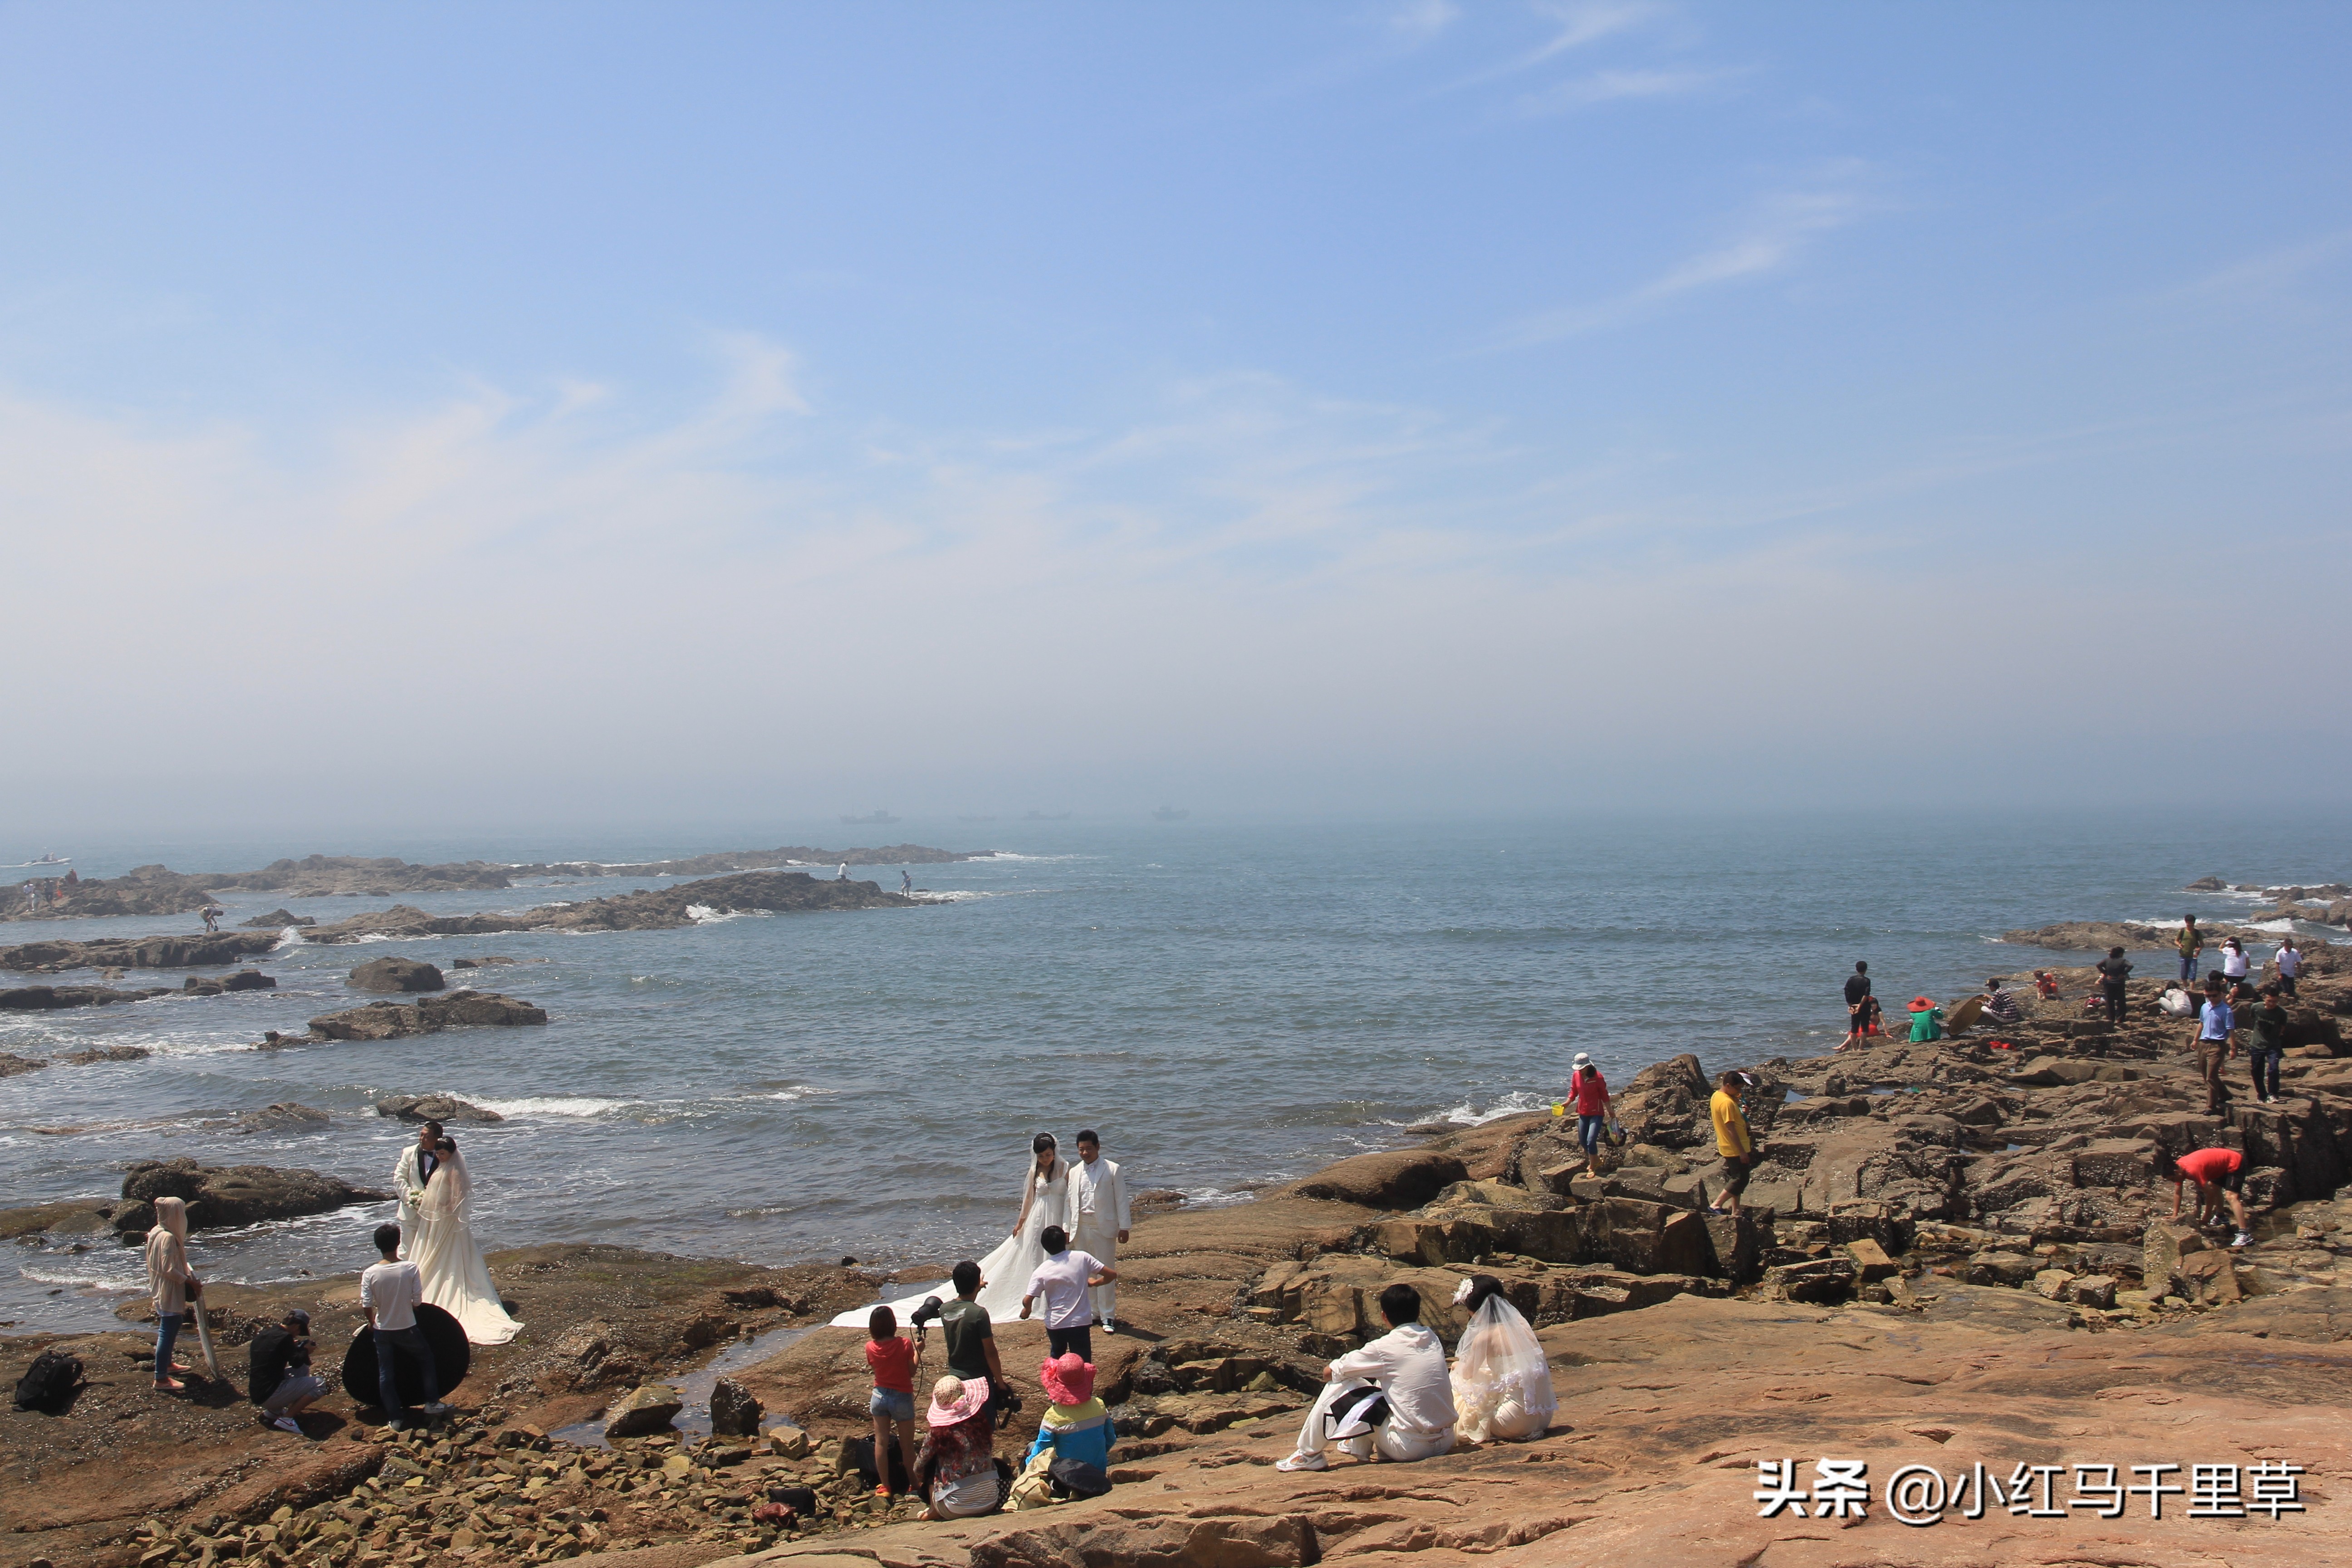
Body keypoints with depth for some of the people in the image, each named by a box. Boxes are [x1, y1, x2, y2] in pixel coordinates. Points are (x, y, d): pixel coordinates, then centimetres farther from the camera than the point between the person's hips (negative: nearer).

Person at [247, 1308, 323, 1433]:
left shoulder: (263, 1334, 10)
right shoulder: (284, 1338, -15)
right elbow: (296, 1362, -16)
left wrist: (294, 1347, 17)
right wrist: (306, 1351, 4)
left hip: (256, 1394, 9)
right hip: (270, 1396, -9)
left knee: (303, 1369, 23)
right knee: (319, 1385, -8)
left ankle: (273, 1411, 15)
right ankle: (286, 1419, -11)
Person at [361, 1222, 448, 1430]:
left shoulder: (370, 1273, -13)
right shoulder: (410, 1269, -16)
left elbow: (366, 1305, -11)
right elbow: (417, 1300, -11)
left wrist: (372, 1322, 9)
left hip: (382, 1331, 1)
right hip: (407, 1328, -1)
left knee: (386, 1374, 12)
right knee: (426, 1358, 23)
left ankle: (395, 1418, 16)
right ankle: (432, 1403, 26)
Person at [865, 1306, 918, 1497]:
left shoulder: (871, 1347, -10)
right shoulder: (905, 1344, -17)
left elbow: (873, 1368, 5)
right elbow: (912, 1372, -9)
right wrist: (918, 1351, 5)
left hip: (880, 1397, 2)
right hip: (902, 1398, -2)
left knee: (881, 1443, 11)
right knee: (907, 1445, 10)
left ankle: (884, 1486, 15)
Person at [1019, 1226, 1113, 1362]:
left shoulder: (1041, 1271, -4)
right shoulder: (1082, 1258, -3)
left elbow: (1027, 1301, -10)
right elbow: (1112, 1274, 0)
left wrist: (1027, 1310, 13)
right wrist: (1094, 1283, 19)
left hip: (1054, 1324, 1)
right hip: (1080, 1322, -1)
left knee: (1057, 1361, 27)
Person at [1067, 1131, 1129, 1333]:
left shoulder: (1112, 1170, -2)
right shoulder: (1075, 1172, 10)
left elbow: (1121, 1200, -2)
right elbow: (1071, 1202, 14)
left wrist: (1124, 1227, -6)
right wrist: (1067, 1229, 10)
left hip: (1104, 1227, -4)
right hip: (1082, 1227, 4)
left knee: (1106, 1272, -4)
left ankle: (1108, 1316, 2)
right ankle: (1093, 1313, 19)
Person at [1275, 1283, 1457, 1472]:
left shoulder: (1385, 1348, -11)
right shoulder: (1433, 1340, 5)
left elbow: (1330, 1372, -2)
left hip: (1412, 1447, -6)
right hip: (1445, 1442, 6)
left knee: (1337, 1387, 3)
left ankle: (1308, 1454, 16)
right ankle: (1360, 1447, 45)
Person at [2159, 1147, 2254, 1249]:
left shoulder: (2192, 1170, -32)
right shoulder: (2178, 1168, -5)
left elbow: (2209, 1193, -26)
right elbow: (2177, 1193, 4)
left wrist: (2206, 1217, -16)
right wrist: (2174, 1215, 0)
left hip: (2234, 1164, -10)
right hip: (2224, 1165, 10)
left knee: (2231, 1196, -23)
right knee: (2213, 1186, 26)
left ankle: (2245, 1235, -31)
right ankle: (2220, 1216, 48)